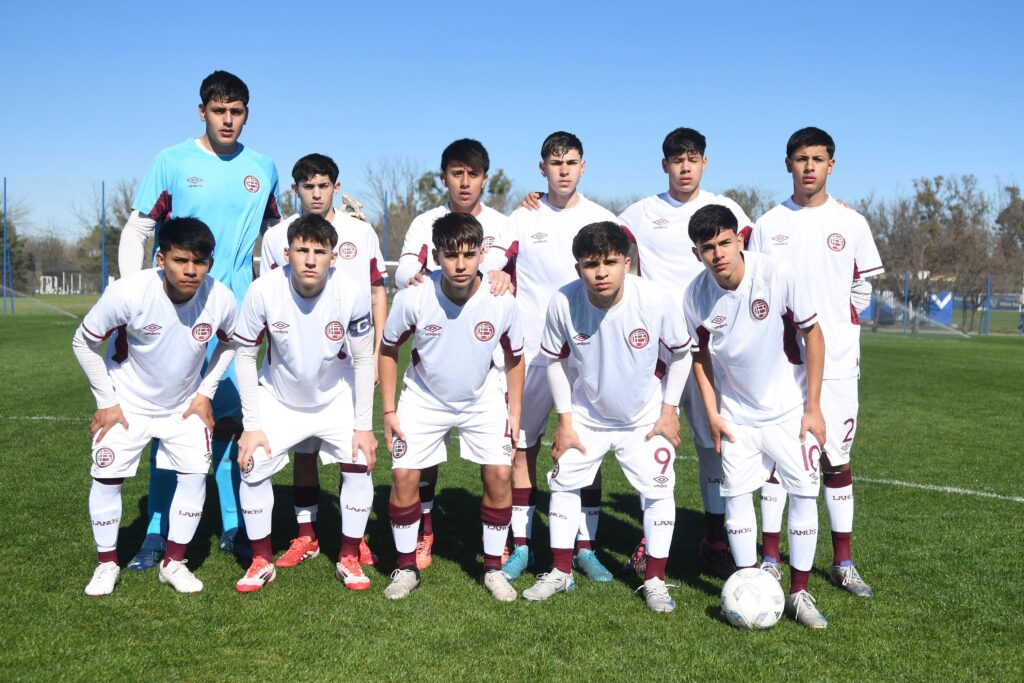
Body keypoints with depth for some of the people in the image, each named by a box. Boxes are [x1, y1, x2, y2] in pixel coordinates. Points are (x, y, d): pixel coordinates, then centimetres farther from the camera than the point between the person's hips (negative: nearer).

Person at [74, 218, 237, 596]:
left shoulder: (221, 300, -24)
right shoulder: (127, 293, -31)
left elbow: (230, 343, 1)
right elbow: (84, 342, -14)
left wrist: (205, 393, -3)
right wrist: (107, 402, -11)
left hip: (184, 405, 2)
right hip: (127, 403, -2)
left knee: (195, 474, -7)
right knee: (107, 477, -3)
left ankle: (174, 563, 11)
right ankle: (107, 564, 18)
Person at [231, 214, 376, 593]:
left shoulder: (352, 292, -26)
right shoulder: (264, 291, -27)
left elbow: (363, 359, -13)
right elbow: (245, 356, -13)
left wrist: (364, 426, -11)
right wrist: (251, 426, -13)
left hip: (336, 397, 0)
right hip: (278, 398, 0)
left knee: (361, 462, -12)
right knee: (252, 465, -13)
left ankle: (349, 558, 10)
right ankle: (262, 561, 9)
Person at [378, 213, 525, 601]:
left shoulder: (501, 303, -23)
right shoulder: (413, 298, -26)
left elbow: (514, 357, -3)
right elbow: (388, 349, -8)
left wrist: (515, 412, -2)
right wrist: (389, 411, -8)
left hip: (482, 399, 0)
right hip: (424, 397, 0)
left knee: (499, 474, -11)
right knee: (403, 476, -8)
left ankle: (493, 569, 8)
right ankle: (406, 568, 12)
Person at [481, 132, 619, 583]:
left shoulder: (602, 220, 5)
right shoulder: (523, 218, 4)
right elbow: (488, 268, -1)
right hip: (531, 350, 0)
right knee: (522, 446, 4)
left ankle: (585, 548, 12)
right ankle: (521, 546, 14)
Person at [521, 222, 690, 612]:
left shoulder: (654, 300, -27)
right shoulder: (563, 303, -25)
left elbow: (680, 353, -8)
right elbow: (556, 360, -7)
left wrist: (669, 410, -8)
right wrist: (565, 421, -6)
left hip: (644, 417, -1)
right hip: (587, 415, 2)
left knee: (658, 489, -3)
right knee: (563, 482, 6)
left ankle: (655, 581, 14)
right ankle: (561, 572, 23)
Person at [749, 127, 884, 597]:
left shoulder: (851, 223, 5)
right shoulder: (767, 225, 5)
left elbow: (861, 289, 11)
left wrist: (833, 328, 8)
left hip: (836, 360, 0)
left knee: (836, 458, 6)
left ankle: (843, 562, 17)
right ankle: (770, 558, 13)